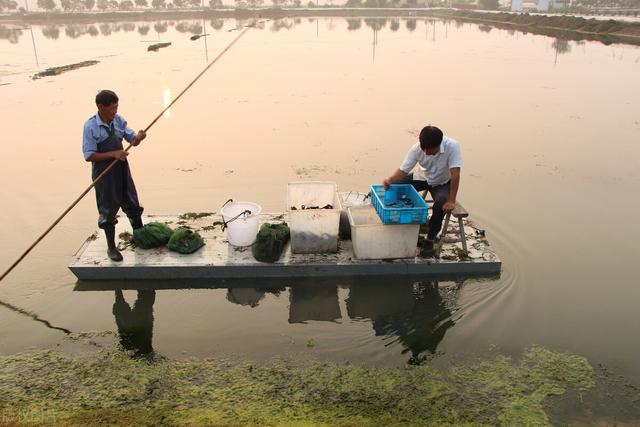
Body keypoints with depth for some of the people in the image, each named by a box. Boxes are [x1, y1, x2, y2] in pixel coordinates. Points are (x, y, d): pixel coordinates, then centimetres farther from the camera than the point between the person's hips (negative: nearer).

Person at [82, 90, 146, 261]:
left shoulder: (119, 120, -1)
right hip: (104, 174, -5)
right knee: (108, 211, 7)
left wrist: (138, 137, -18)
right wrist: (113, 154, -25)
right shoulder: (90, 127, -16)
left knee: (133, 205, 15)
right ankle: (111, 247, 23)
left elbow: (132, 140, 6)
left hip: (122, 169, 5)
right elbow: (89, 156, -17)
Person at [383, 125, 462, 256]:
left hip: (442, 183, -3)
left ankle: (430, 239, -10)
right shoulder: (416, 148, -24)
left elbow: (455, 174, -35)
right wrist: (389, 180, -41)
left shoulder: (452, 146, -34)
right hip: (422, 178, 3)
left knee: (441, 204, -34)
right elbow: (403, 170, -20)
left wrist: (451, 201, -38)